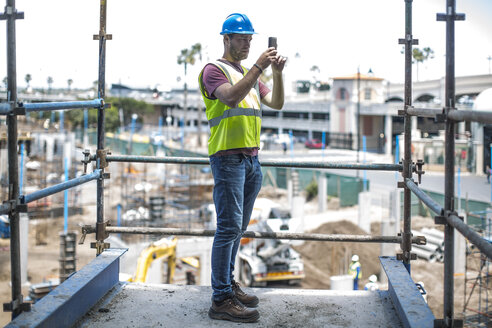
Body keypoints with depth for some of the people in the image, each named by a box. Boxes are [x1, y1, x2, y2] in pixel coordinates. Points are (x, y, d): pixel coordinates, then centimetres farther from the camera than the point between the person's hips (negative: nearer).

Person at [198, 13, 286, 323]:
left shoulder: (250, 74, 22)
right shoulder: (214, 70, -2)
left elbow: (276, 103, 13)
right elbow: (231, 96, -21)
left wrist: (278, 73, -2)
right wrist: (259, 67, -23)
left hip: (252, 158, 8)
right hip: (228, 156, -8)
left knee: (238, 228, 11)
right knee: (229, 227, -10)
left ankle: (229, 284, 20)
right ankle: (221, 299, -8)